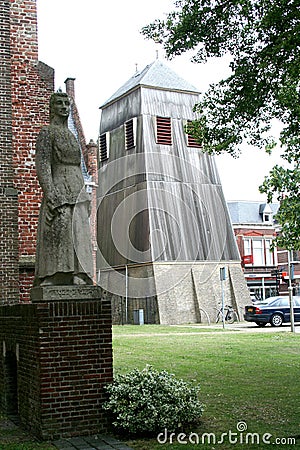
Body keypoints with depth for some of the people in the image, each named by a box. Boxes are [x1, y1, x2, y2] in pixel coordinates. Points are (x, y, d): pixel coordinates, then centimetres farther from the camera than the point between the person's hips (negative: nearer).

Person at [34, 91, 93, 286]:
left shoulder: (71, 136, 23)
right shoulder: (47, 132, 0)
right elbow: (42, 167, -11)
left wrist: (84, 200, 17)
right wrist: (51, 198, -22)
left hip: (77, 196, 8)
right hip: (59, 192, -8)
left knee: (78, 245, 3)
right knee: (59, 242, -13)